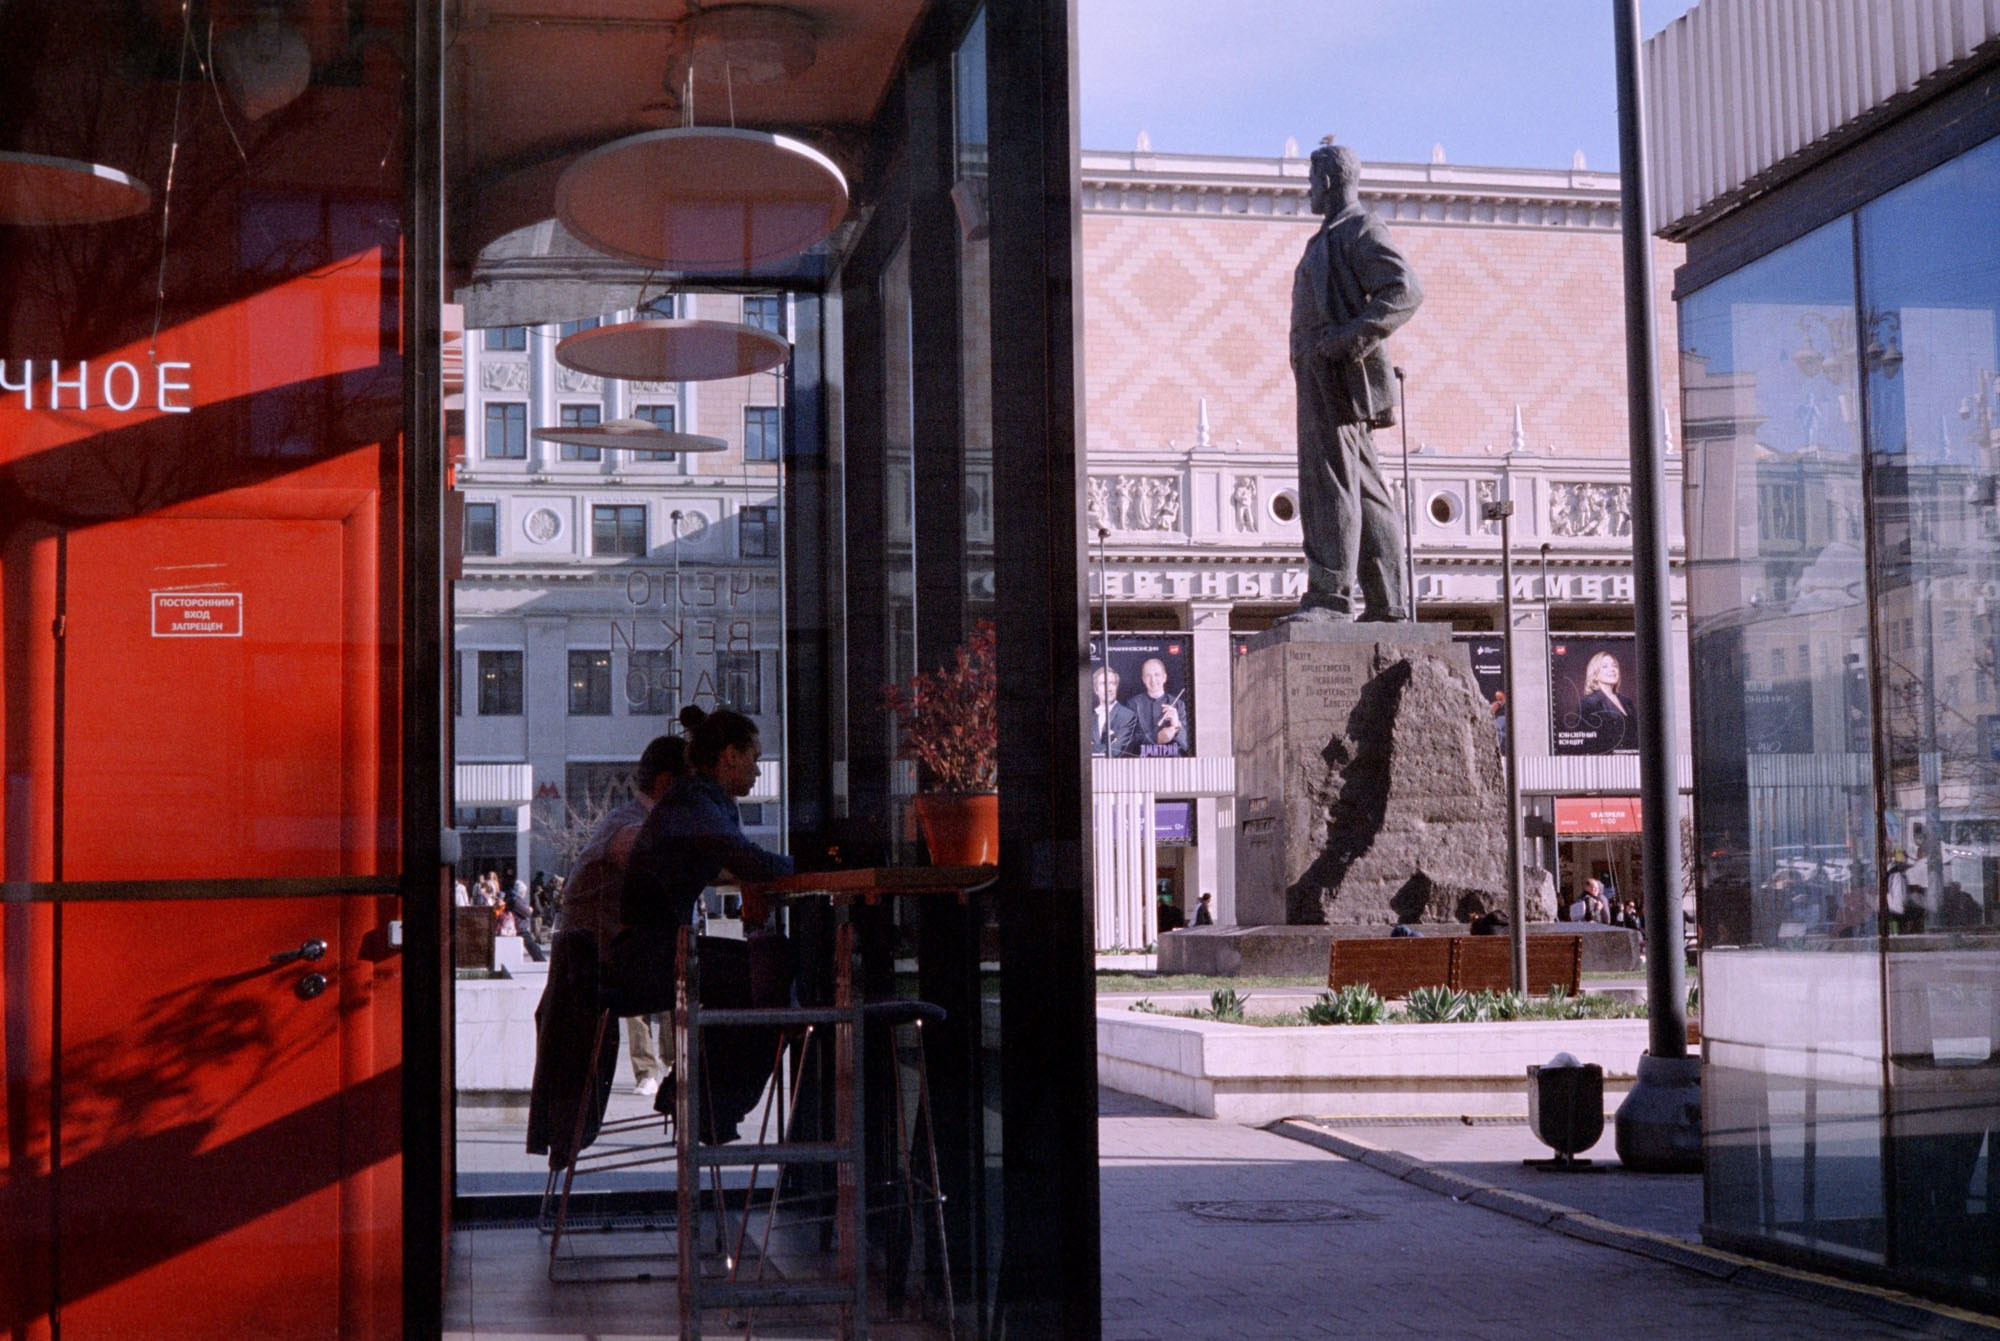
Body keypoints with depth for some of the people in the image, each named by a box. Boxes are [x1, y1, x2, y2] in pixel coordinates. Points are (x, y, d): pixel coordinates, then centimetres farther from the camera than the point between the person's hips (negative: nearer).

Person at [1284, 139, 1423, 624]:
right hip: (1324, 378, 10)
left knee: (1329, 481, -13)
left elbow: (1406, 289, -19)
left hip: (1336, 374, -10)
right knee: (1365, 490, 8)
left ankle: (1330, 594, -16)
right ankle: (1387, 601, 9)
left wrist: (1349, 337, -24)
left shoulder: (1360, 229, -6)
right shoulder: (1333, 237, 24)